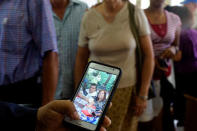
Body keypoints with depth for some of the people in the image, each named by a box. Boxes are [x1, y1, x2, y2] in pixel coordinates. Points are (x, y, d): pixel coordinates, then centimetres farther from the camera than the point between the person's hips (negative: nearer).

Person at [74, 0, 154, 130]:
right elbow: (81, 59, 5)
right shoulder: (89, 17, -4)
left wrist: (143, 95, -4)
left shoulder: (136, 14, -8)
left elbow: (149, 55, -4)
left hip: (127, 90, 0)